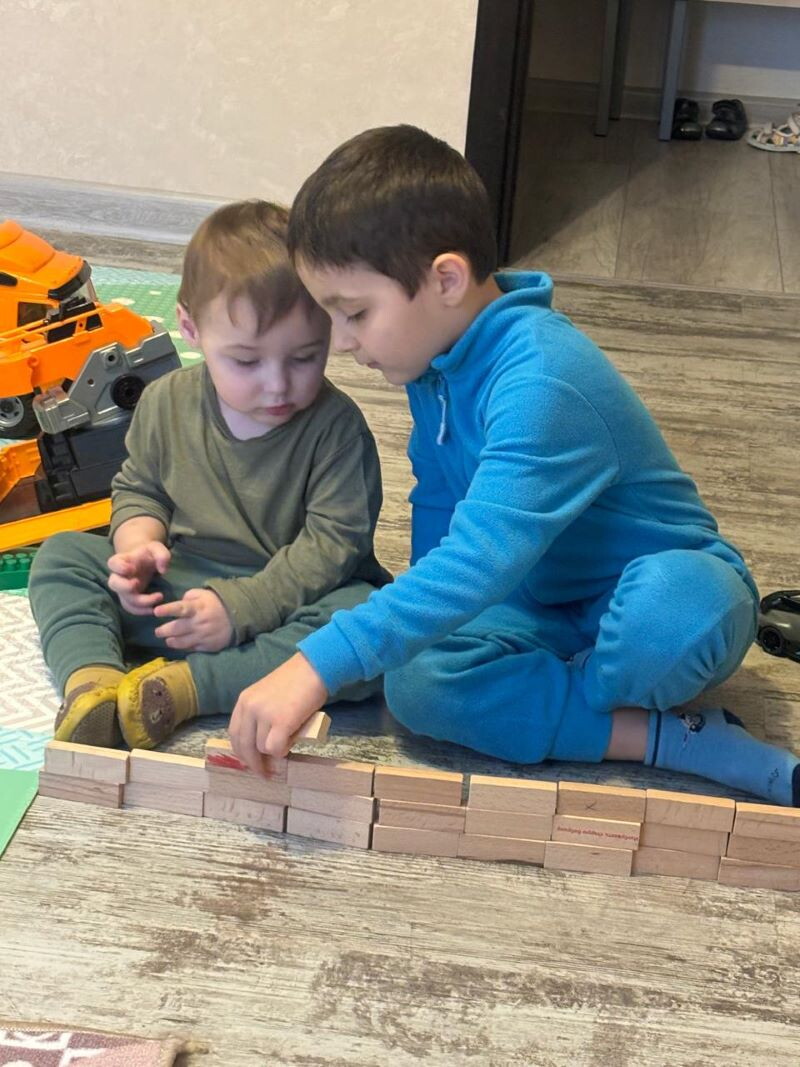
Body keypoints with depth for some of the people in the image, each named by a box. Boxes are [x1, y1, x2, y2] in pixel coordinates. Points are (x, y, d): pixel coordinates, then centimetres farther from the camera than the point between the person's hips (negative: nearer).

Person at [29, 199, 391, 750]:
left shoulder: (336, 426, -15)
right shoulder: (167, 402, -1)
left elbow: (333, 542, -18)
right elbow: (139, 488, 14)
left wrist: (239, 607, -25)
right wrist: (138, 543, -10)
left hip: (284, 603, -4)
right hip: (176, 591, 4)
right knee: (62, 555, -6)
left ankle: (183, 686, -35)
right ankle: (93, 681, -30)